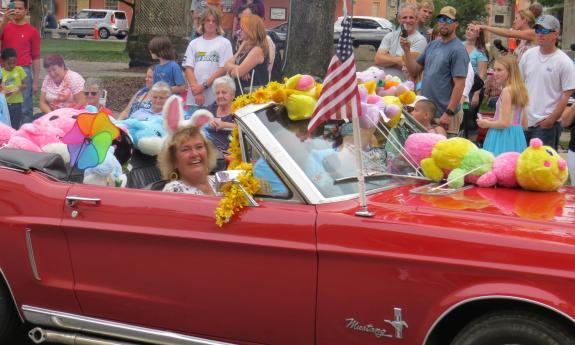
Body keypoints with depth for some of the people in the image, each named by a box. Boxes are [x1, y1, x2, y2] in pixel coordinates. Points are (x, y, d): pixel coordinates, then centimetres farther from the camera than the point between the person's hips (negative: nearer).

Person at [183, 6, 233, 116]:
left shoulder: (224, 43, 4)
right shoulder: (194, 44, 13)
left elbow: (223, 69, -4)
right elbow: (189, 69, 6)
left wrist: (203, 86, -9)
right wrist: (196, 91, -8)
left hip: (215, 98, -3)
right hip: (194, 98, 3)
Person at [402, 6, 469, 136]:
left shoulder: (458, 50, -11)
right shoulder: (432, 45, 12)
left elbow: (459, 84, -15)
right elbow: (414, 70, 15)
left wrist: (449, 113, -20)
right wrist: (407, 51, -1)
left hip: (443, 115, -7)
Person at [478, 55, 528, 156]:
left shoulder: (507, 90, -12)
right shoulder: (520, 90, 12)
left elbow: (504, 123, -18)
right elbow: (524, 124, 17)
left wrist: (487, 123, -1)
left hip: (503, 139, -9)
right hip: (517, 137, 9)